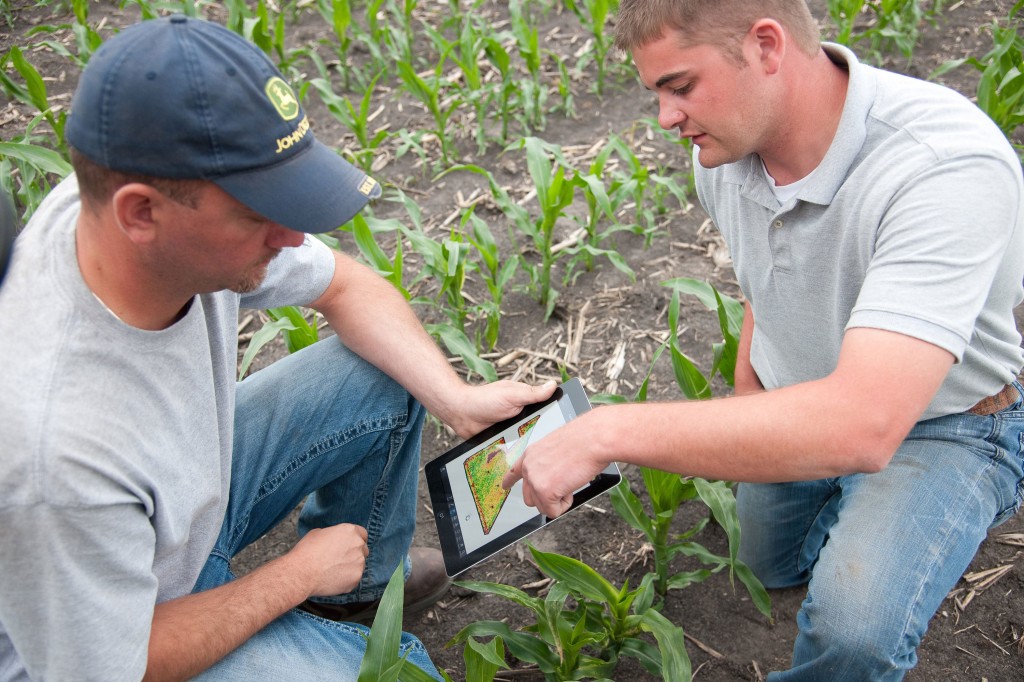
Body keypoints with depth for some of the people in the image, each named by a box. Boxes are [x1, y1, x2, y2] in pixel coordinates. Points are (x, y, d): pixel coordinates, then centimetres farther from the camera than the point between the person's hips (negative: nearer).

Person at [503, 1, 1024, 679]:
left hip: (938, 425, -6)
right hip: (797, 409, 7)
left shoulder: (949, 166, -39)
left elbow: (862, 425, -49)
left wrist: (605, 432, -47)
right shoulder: (724, 147, -16)